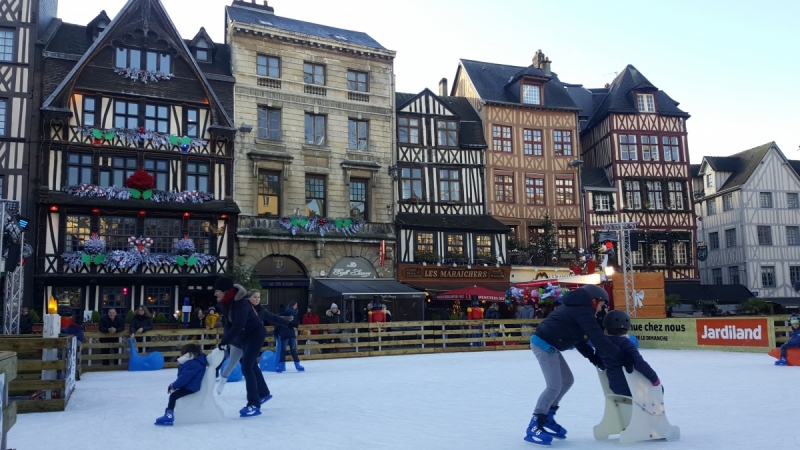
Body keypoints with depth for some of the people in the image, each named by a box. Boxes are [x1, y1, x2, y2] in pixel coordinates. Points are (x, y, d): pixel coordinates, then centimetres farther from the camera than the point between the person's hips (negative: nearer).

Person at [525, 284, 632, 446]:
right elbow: (598, 338, -21)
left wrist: (592, 356, 9)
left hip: (547, 345, 11)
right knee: (554, 386, -10)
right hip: (544, 345, -11)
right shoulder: (583, 311, -14)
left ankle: (547, 419, 24)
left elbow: (578, 339, 18)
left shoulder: (577, 308, 18)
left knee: (567, 380, 16)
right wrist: (621, 356, -17)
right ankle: (534, 427, -4)